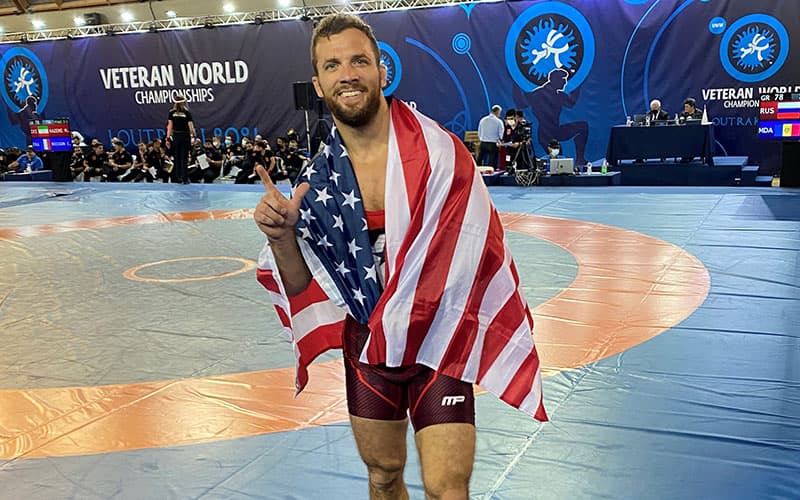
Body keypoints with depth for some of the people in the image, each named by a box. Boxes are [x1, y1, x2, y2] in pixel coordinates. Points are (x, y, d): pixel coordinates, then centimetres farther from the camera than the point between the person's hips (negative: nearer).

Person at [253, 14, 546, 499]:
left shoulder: (439, 151, -13)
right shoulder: (318, 178, -3)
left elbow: (478, 252, -8)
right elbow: (304, 286, 1)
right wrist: (281, 238, -18)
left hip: (438, 344, -3)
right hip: (367, 347, 4)